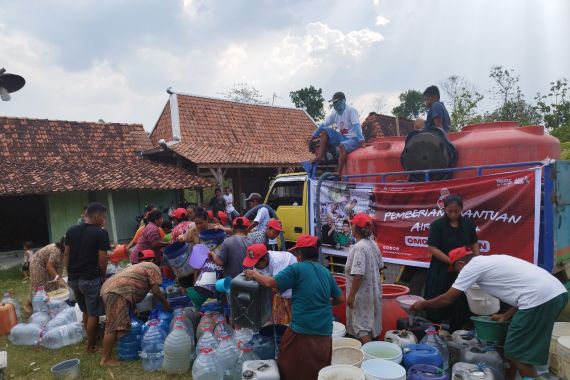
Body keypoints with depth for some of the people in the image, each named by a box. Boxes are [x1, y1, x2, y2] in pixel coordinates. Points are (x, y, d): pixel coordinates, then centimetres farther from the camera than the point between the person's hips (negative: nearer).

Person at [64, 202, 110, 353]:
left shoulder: (71, 231, 7)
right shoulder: (101, 233, -13)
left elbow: (66, 254, 11)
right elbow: (102, 259, -15)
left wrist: (70, 273, 18)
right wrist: (103, 276, 1)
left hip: (73, 278, 7)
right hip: (91, 279, -7)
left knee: (85, 311, 23)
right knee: (93, 314, 6)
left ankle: (90, 339, 34)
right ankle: (91, 346, 15)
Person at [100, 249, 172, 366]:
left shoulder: (137, 267, 34)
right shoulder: (152, 267, 7)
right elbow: (155, 291, -1)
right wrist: (166, 303, 13)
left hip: (108, 289, 10)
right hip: (117, 292, -10)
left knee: (112, 324, 18)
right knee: (114, 326, -7)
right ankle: (106, 359, -4)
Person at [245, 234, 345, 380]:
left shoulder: (296, 269, -9)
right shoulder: (326, 271, 8)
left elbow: (270, 282, -12)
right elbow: (341, 299, 12)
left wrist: (255, 275, 5)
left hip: (302, 329, -5)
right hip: (324, 330, 6)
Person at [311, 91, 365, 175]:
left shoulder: (351, 110, -12)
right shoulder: (335, 113, 8)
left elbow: (356, 125, -24)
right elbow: (323, 125, 11)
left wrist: (360, 140, -36)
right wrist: (313, 137, 10)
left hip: (353, 138, -7)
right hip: (342, 137, 7)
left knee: (342, 146, -38)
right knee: (324, 131, -3)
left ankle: (339, 174, -37)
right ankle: (320, 156, -10)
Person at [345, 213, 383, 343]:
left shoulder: (359, 247, -24)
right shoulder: (373, 244, 2)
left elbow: (358, 275, -27)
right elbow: (380, 266, 11)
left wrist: (351, 295, -20)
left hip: (362, 293, -9)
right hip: (373, 291, 9)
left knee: (361, 327, 2)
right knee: (371, 323, 21)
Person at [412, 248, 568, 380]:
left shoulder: (471, 267, -1)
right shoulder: (490, 261, 23)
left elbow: (447, 299, 2)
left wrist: (422, 305, 16)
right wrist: (506, 315, 25)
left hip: (540, 298, -10)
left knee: (517, 351, 4)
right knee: (519, 345, 23)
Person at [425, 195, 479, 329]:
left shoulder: (467, 224, 3)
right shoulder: (437, 225, -10)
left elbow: (474, 243, 15)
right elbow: (432, 248, -15)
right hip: (441, 271, -4)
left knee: (460, 306, 10)